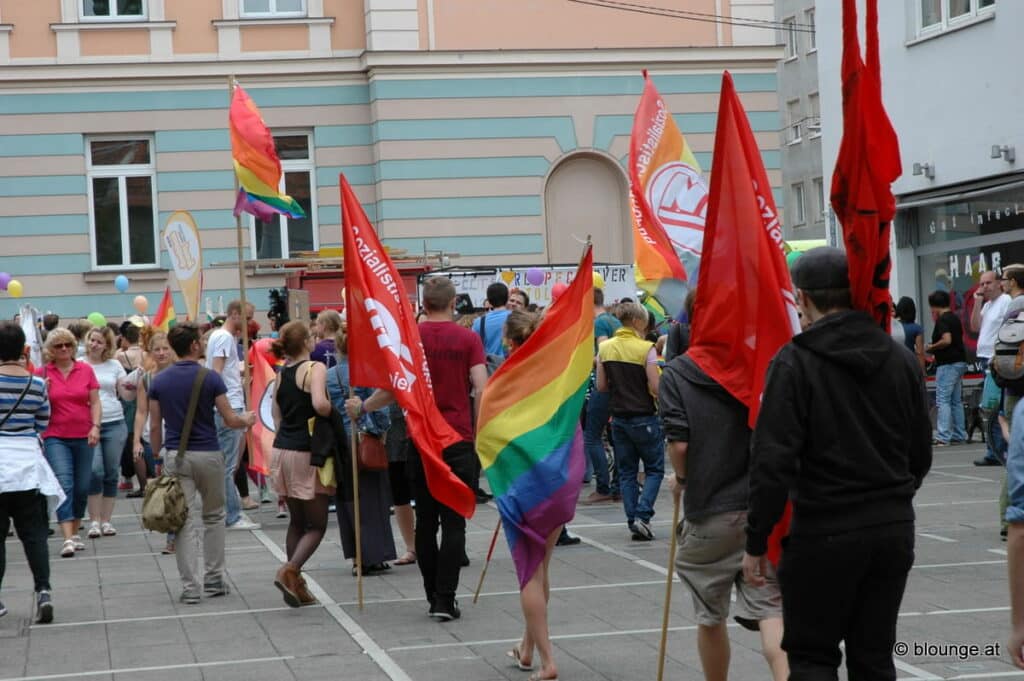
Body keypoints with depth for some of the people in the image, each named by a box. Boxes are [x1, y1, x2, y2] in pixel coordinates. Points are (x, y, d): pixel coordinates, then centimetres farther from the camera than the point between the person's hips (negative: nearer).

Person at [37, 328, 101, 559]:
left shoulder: (85, 370, 3)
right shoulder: (42, 373, -1)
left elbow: (95, 402, 5)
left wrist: (95, 426, -8)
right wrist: (42, 390, -15)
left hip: (83, 436, 3)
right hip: (55, 437, -3)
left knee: (82, 487, 9)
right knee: (64, 484, -15)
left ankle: (75, 533, 26)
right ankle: (67, 539, -20)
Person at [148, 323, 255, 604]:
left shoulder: (159, 381, 1)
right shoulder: (210, 378, -7)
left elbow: (155, 426, 3)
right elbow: (229, 419, -5)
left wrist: (158, 457, 15)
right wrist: (247, 420, 16)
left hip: (176, 456, 1)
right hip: (208, 454, -1)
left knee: (185, 522, 1)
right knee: (214, 517, 16)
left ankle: (189, 587, -2)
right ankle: (214, 580, 17)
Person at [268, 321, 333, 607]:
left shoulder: (281, 374, 11)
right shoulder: (315, 369, -10)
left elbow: (277, 417, 14)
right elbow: (319, 403, -28)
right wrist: (335, 410, -7)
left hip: (281, 451, 7)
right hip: (307, 454, -7)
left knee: (297, 522, 17)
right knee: (317, 525, 1)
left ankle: (295, 584, 16)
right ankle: (289, 571, -18)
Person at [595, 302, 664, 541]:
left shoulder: (605, 348, 2)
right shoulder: (645, 349, -13)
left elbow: (601, 386, 5)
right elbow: (655, 388, -15)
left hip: (619, 417, 5)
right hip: (644, 418, -5)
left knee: (626, 471, 12)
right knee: (654, 469, 7)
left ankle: (633, 520, 7)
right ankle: (642, 515, -9)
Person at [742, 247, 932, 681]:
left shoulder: (795, 362, -11)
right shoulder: (901, 358, 6)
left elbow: (772, 461, -16)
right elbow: (921, 453, 13)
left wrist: (757, 543, -9)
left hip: (825, 531, -5)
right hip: (894, 529, 5)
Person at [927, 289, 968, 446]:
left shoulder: (942, 320, -12)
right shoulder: (955, 318, 16)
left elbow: (947, 340, -24)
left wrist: (931, 347, -9)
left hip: (948, 364, -9)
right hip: (960, 362, 9)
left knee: (943, 401, -10)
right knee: (956, 401, 13)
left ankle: (943, 437, -15)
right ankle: (959, 436, 15)